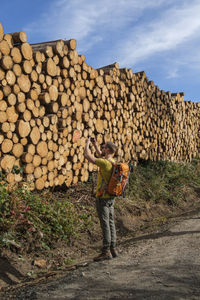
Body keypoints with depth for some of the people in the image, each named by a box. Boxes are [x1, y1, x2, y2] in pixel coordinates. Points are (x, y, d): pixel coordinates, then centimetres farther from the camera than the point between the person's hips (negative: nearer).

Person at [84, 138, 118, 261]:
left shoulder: (105, 163, -19)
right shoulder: (113, 162, 8)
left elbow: (87, 155, -16)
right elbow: (101, 157, 31)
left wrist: (87, 144, 0)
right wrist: (95, 145, 28)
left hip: (103, 198, -9)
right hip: (111, 197, 9)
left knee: (105, 224, -4)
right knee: (111, 223, 13)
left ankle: (106, 251, 2)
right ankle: (113, 249, 20)